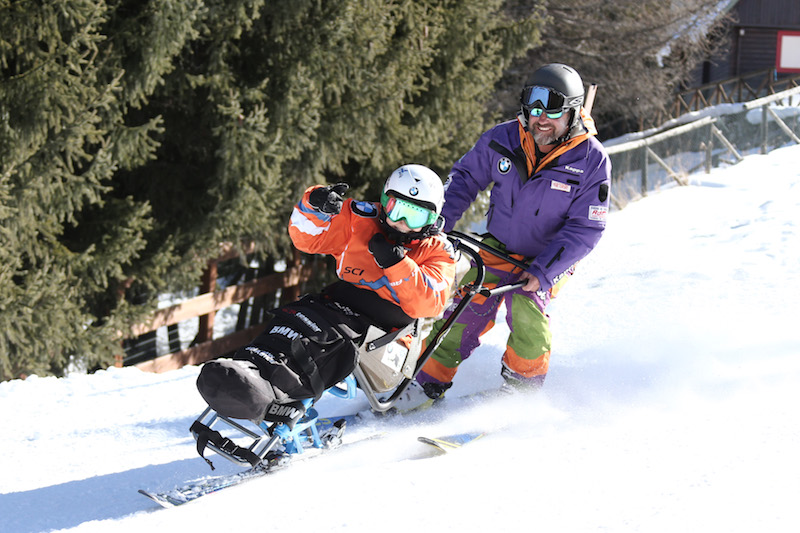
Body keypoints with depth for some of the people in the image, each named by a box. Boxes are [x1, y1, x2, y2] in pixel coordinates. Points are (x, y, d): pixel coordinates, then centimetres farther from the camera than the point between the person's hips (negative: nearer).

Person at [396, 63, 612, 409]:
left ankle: (522, 391, 0)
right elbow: (465, 177, 5)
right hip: (496, 248, 3)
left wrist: (543, 271, -25)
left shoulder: (592, 161, -19)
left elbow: (585, 229, -18)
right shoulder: (502, 140, -11)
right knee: (467, 309, -11)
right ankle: (430, 383, 3)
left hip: (550, 259, -3)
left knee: (528, 316, -23)